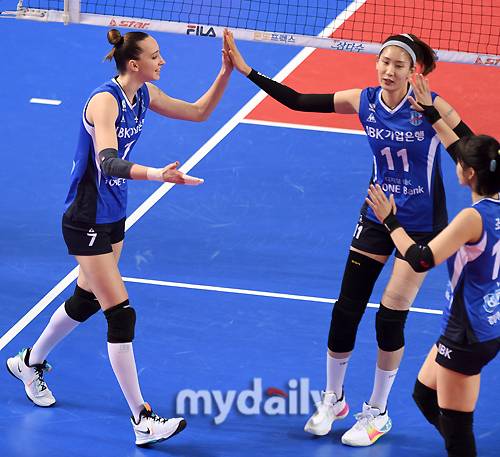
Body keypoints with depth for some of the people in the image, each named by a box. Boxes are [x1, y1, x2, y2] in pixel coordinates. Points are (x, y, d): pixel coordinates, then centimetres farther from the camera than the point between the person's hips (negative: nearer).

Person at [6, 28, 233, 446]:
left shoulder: (144, 94, 0)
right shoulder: (104, 100, -26)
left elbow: (198, 111, 9)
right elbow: (109, 163, -41)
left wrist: (226, 73, -5)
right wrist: (156, 175, -57)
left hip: (114, 216, 9)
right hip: (87, 223, -9)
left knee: (86, 301, 23)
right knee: (121, 315, -9)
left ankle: (30, 363, 47)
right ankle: (142, 421, -5)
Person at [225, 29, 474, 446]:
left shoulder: (430, 106, -20)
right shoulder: (363, 101, -9)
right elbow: (297, 101, -4)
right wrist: (245, 70, -7)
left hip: (421, 223, -4)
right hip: (377, 214, 4)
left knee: (390, 317, -3)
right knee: (345, 310, 6)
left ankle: (378, 414, 17)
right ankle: (333, 399, 29)